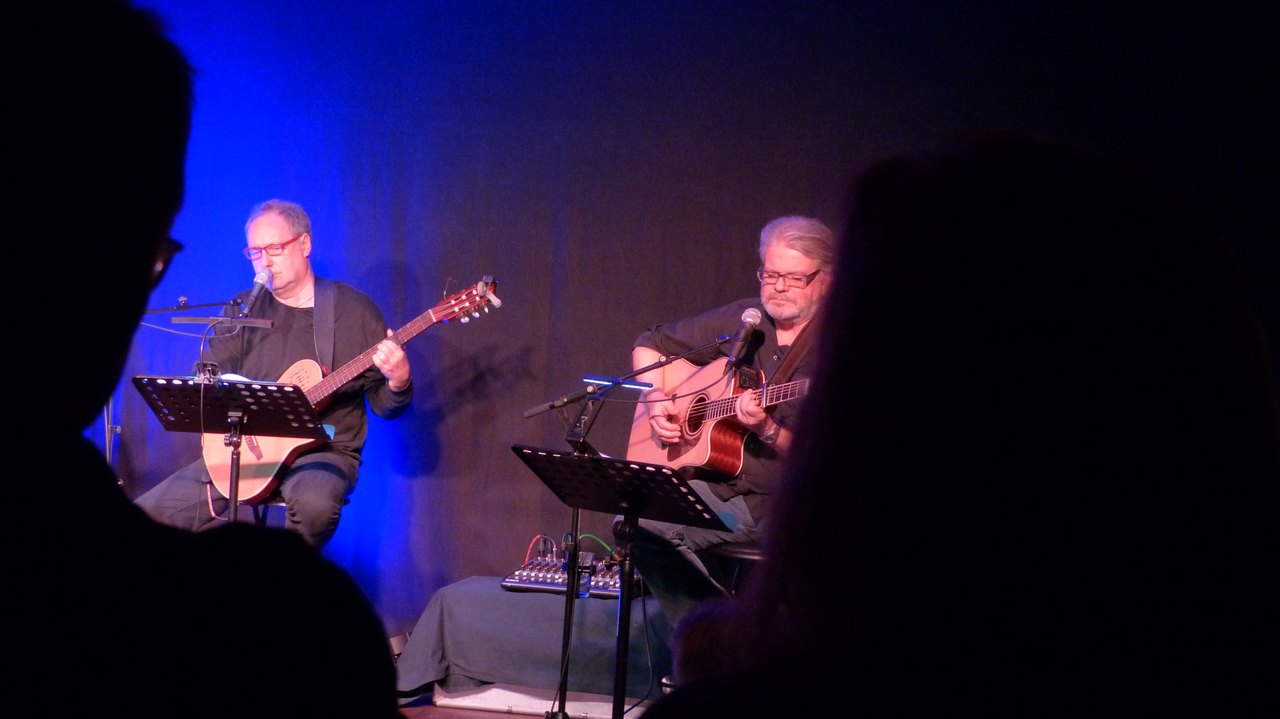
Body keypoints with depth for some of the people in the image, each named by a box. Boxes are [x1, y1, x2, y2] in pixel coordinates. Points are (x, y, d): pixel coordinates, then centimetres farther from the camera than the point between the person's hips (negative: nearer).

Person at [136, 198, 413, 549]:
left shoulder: (354, 309, 0)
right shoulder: (243, 310, 10)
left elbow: (385, 405, 0)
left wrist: (398, 382, -24)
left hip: (323, 450, -4)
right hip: (244, 450, 4)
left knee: (313, 504, -39)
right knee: (150, 512, -12)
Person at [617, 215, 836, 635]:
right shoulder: (742, 321, 10)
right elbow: (650, 344, 23)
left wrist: (765, 429, -30)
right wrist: (656, 401, 7)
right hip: (722, 488, 5)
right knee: (635, 524, -18)